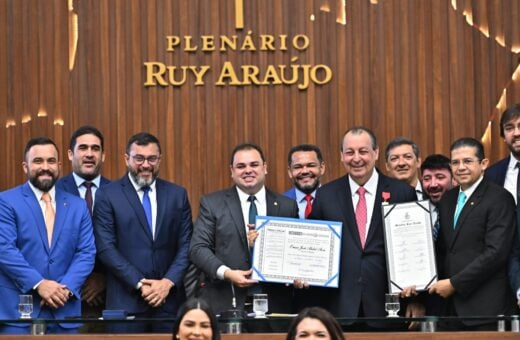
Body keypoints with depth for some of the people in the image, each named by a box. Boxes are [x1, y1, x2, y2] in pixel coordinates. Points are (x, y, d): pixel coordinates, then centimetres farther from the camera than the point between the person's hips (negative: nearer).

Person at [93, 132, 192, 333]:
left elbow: (186, 246, 7)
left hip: (169, 299, 2)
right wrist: (140, 284, -10)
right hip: (126, 301, -2)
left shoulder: (177, 194, 10)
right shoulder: (107, 195, 2)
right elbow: (106, 247, -5)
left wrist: (168, 282, -7)